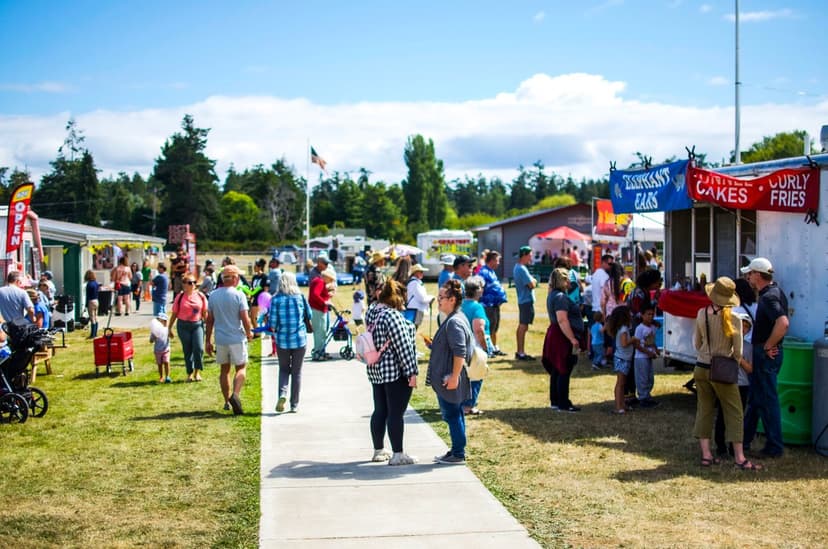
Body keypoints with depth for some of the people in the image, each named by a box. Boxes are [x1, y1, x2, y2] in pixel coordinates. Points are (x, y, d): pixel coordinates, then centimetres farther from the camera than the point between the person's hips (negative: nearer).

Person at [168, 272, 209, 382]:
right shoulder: (179, 298, -2)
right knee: (187, 351, 6)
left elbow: (205, 312, 9)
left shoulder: (200, 296, 1)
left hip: (198, 324, 0)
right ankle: (190, 373, 20)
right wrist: (170, 328, 7)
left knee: (199, 348, -13)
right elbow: (174, 314, 4)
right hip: (184, 326, 0)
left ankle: (197, 372, 4)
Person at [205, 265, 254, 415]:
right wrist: (249, 333, 6)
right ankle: (235, 394, -17)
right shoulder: (238, 295, -10)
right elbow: (245, 318, -13)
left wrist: (208, 341, 12)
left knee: (224, 369, 15)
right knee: (241, 368, 6)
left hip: (220, 339, 4)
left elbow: (209, 320, 6)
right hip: (237, 338, -4)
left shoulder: (213, 295, 3)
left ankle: (227, 401, 19)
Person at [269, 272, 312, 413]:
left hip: (282, 340, 0)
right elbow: (309, 315, 10)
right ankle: (294, 405, 12)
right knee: (296, 372, 10)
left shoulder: (276, 299, -7)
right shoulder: (300, 297, -3)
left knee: (284, 369, 15)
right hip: (300, 339, 1)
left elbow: (272, 323, -8)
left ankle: (282, 393, -10)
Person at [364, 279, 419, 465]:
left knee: (380, 411, 15)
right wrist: (412, 372, -16)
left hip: (375, 370, 8)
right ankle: (398, 454, 2)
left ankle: (378, 450, 24)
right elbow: (403, 346, -20)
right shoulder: (393, 316, -20)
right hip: (396, 372, -8)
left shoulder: (371, 312, 4)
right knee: (396, 413, -3)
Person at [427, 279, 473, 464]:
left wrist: (454, 377, -26)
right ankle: (456, 451, 25)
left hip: (449, 381, -11)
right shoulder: (452, 319, 13)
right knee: (455, 416, 16)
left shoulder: (455, 322, -21)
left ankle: (458, 454, 6)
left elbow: (460, 352, -26)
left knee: (452, 416, -2)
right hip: (446, 379, 11)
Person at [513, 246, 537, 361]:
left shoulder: (517, 267, 14)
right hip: (527, 300, -10)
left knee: (521, 326, 15)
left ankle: (519, 351, 21)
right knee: (523, 326, -7)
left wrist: (532, 280, -2)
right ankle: (521, 353, -5)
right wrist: (534, 280, 0)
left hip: (522, 300, 10)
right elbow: (532, 285, -20)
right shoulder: (522, 269, -18)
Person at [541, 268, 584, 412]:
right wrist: (573, 339, -24)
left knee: (557, 371, 14)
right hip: (563, 337, -11)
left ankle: (555, 401, 20)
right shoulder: (560, 297, -18)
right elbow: (562, 320, -26)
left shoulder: (553, 295, 15)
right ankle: (563, 404, -2)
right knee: (564, 372, -5)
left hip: (555, 336, 11)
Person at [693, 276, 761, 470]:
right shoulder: (734, 319, -14)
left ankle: (706, 454, 10)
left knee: (704, 410, 11)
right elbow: (738, 352, -8)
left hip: (701, 368, 4)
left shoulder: (701, 314, -3)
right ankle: (739, 457, 3)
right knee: (734, 412, 4)